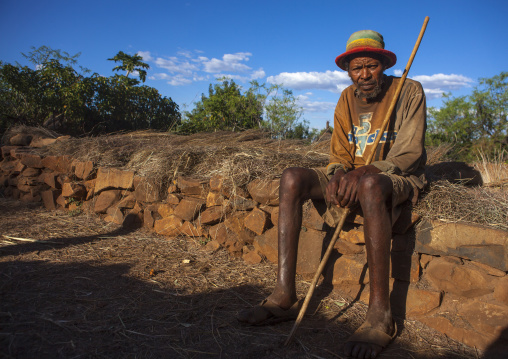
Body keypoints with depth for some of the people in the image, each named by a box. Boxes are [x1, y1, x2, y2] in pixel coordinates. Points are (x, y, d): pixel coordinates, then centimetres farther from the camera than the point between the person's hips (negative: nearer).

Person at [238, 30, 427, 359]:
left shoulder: (409, 91, -4)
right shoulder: (347, 100, 10)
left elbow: (410, 151, -13)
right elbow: (340, 153, 8)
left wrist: (366, 171, -30)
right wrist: (337, 174, -17)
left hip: (400, 178, -5)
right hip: (356, 178, 5)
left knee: (371, 184, -42)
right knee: (292, 178, -19)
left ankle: (381, 312, -35)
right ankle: (284, 296, -25)